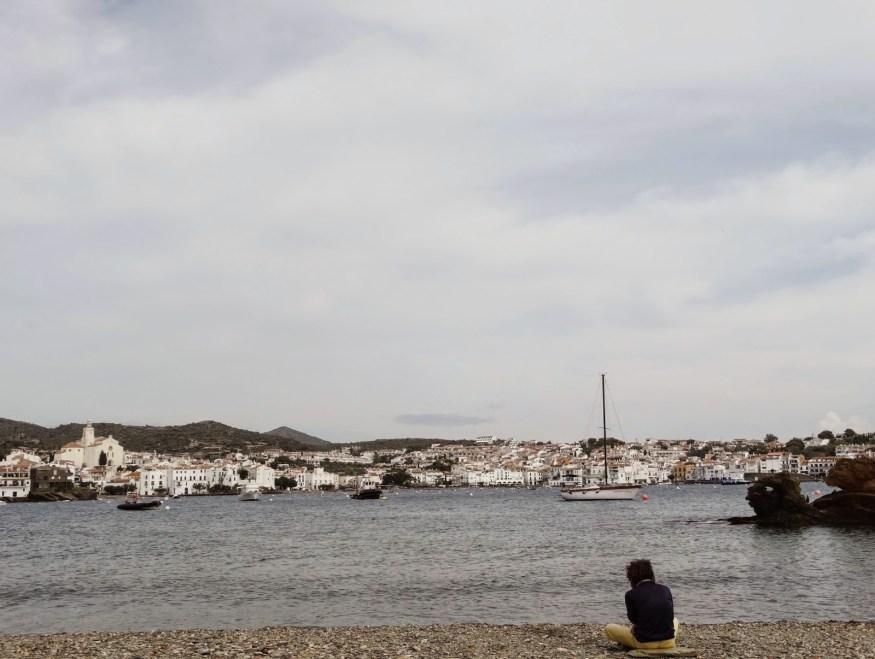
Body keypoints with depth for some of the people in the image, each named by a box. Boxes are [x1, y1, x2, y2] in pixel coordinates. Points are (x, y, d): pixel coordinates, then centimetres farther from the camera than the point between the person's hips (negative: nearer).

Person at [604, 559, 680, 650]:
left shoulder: (631, 594, -10)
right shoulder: (666, 589, 1)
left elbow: (634, 620, 0)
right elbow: (670, 616, 12)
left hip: (645, 644, -2)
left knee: (608, 629, 16)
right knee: (675, 620, 38)